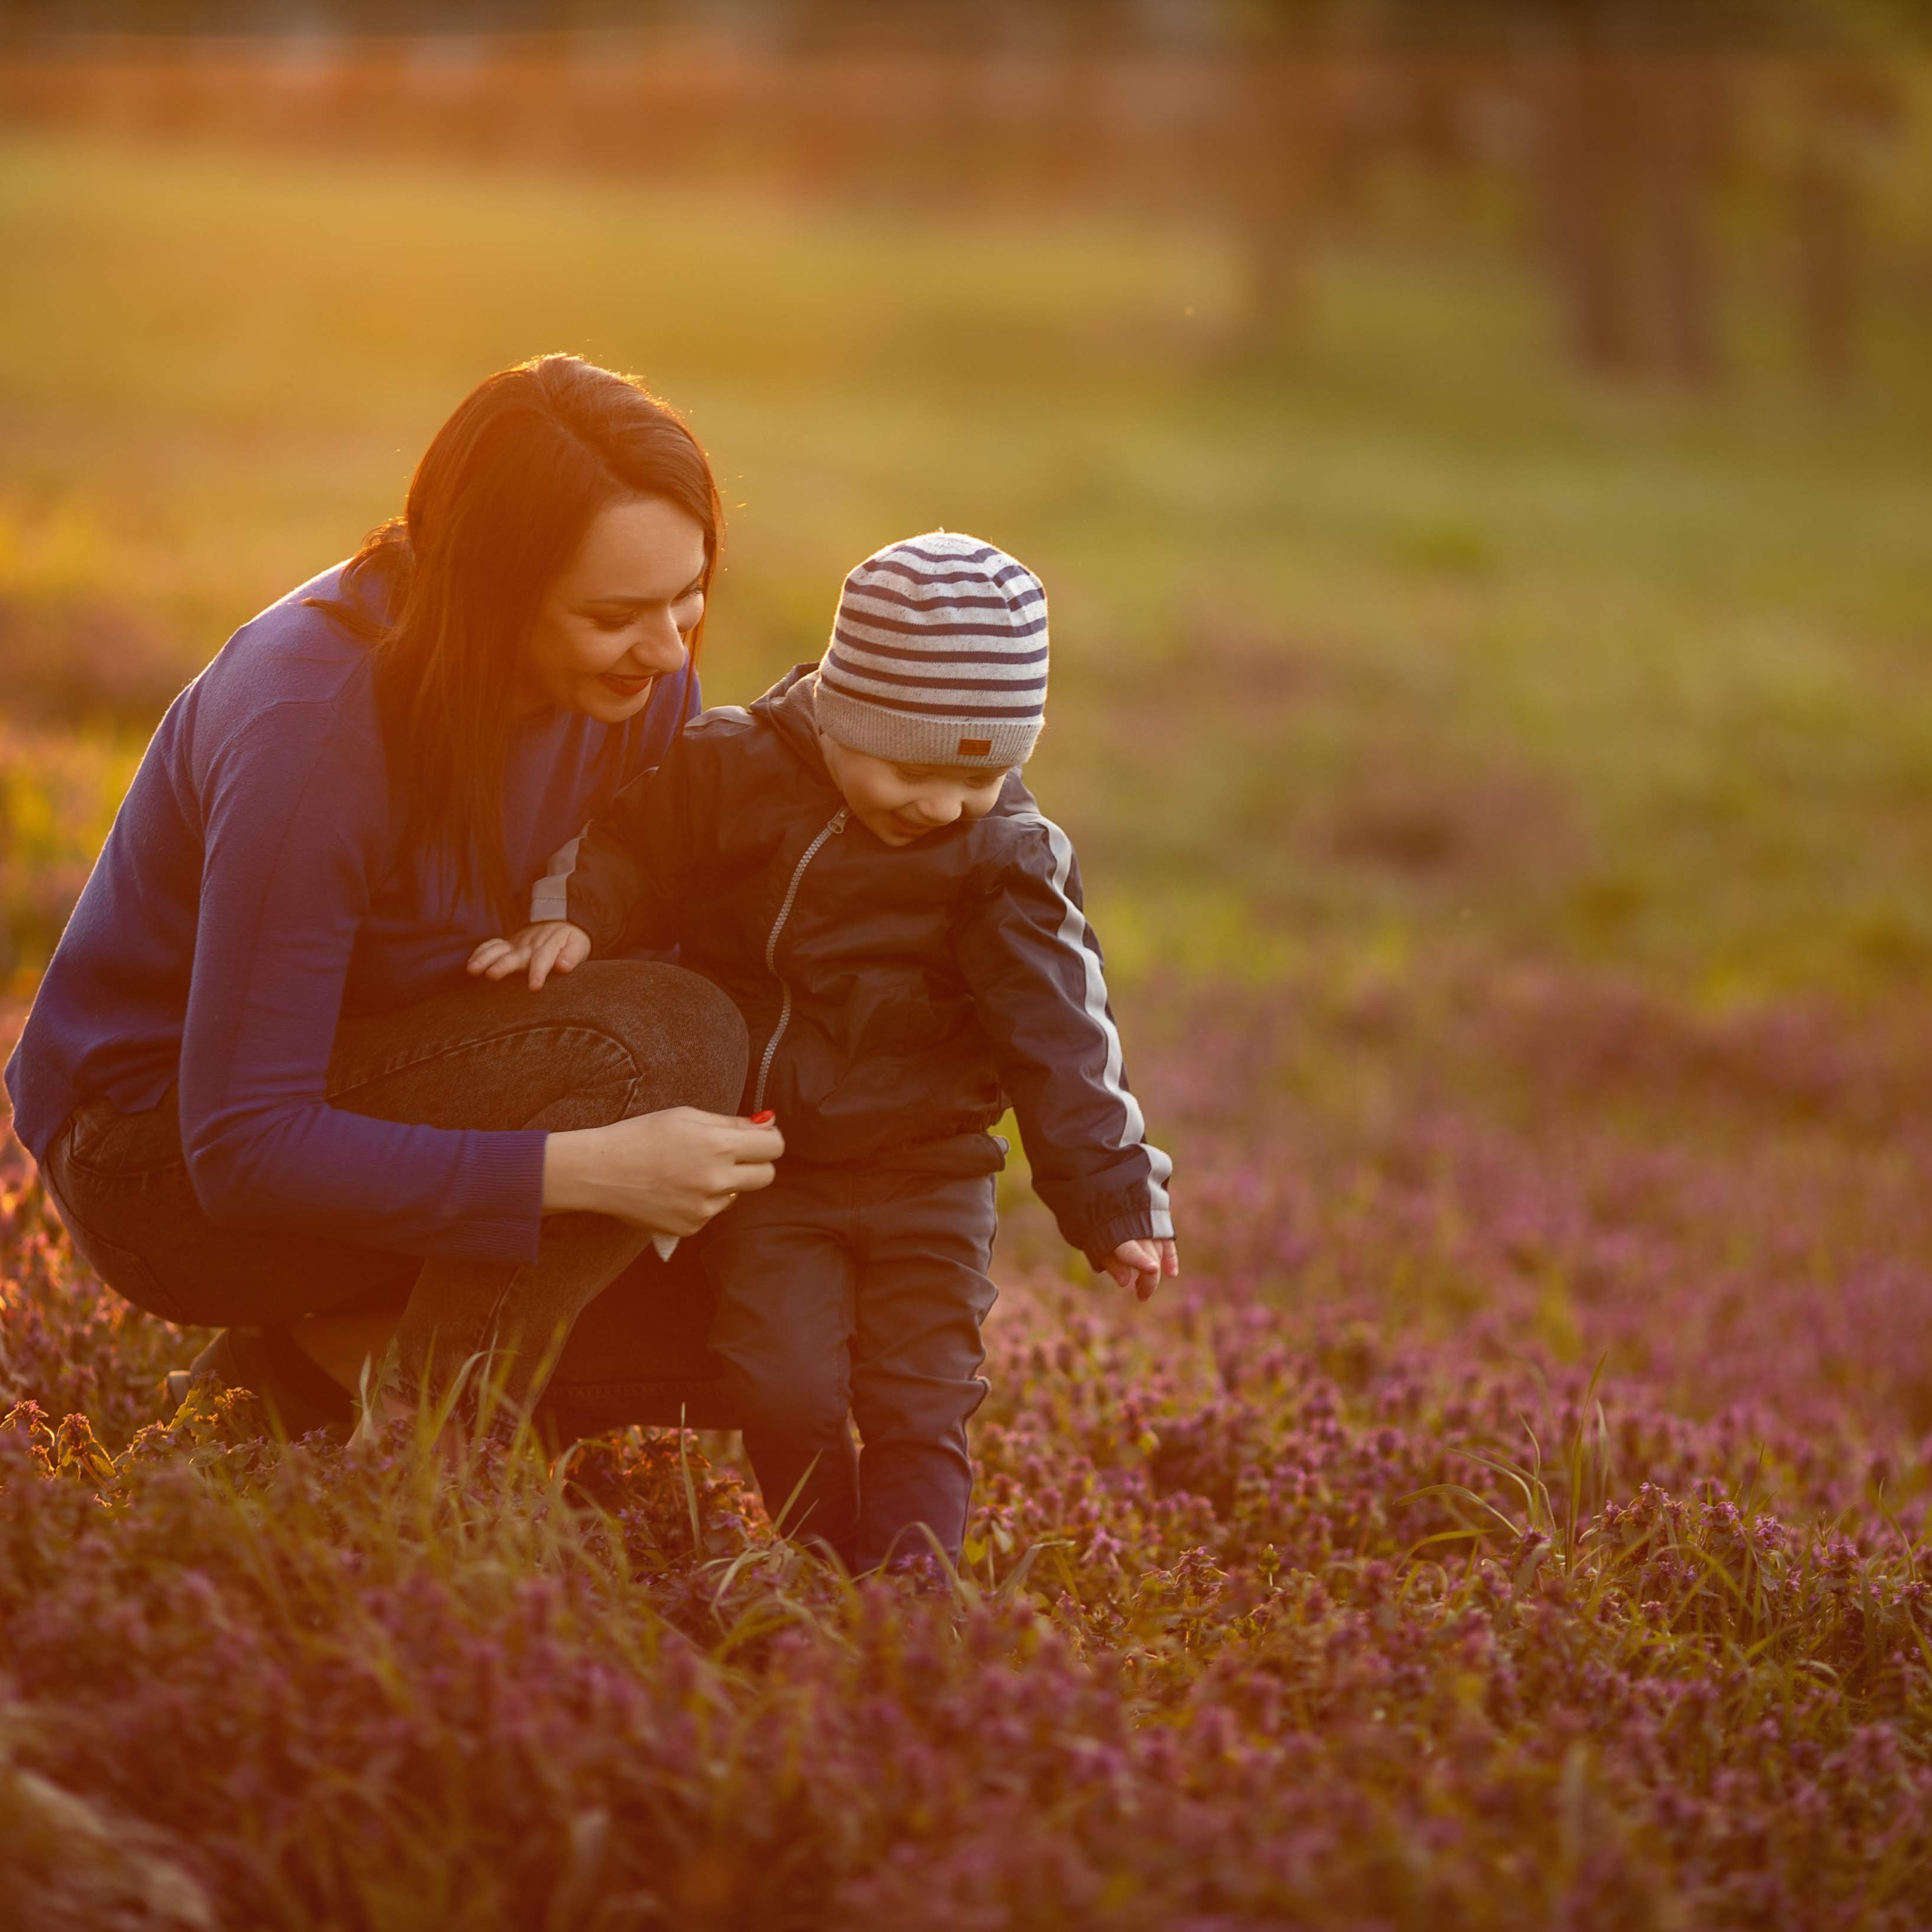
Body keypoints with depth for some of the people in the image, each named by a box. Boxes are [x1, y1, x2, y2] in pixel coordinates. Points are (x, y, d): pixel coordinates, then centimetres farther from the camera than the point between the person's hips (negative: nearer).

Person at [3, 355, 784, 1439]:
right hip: (166, 1161, -8)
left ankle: (335, 1350, 4)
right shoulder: (310, 727, -32)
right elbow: (242, 1150, -32)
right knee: (652, 1040, -28)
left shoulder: (641, 681, -10)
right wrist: (587, 1167, -39)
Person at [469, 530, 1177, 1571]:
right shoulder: (732, 773, -9)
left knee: (919, 1406, -5)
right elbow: (626, 849, 5)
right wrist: (567, 916, -17)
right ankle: (827, 1562, 12)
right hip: (768, 1170, 0)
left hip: (925, 1180, 0)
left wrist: (1114, 1195, -11)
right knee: (788, 1389, -10)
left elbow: (1058, 1035, -8)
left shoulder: (1007, 857, -9)